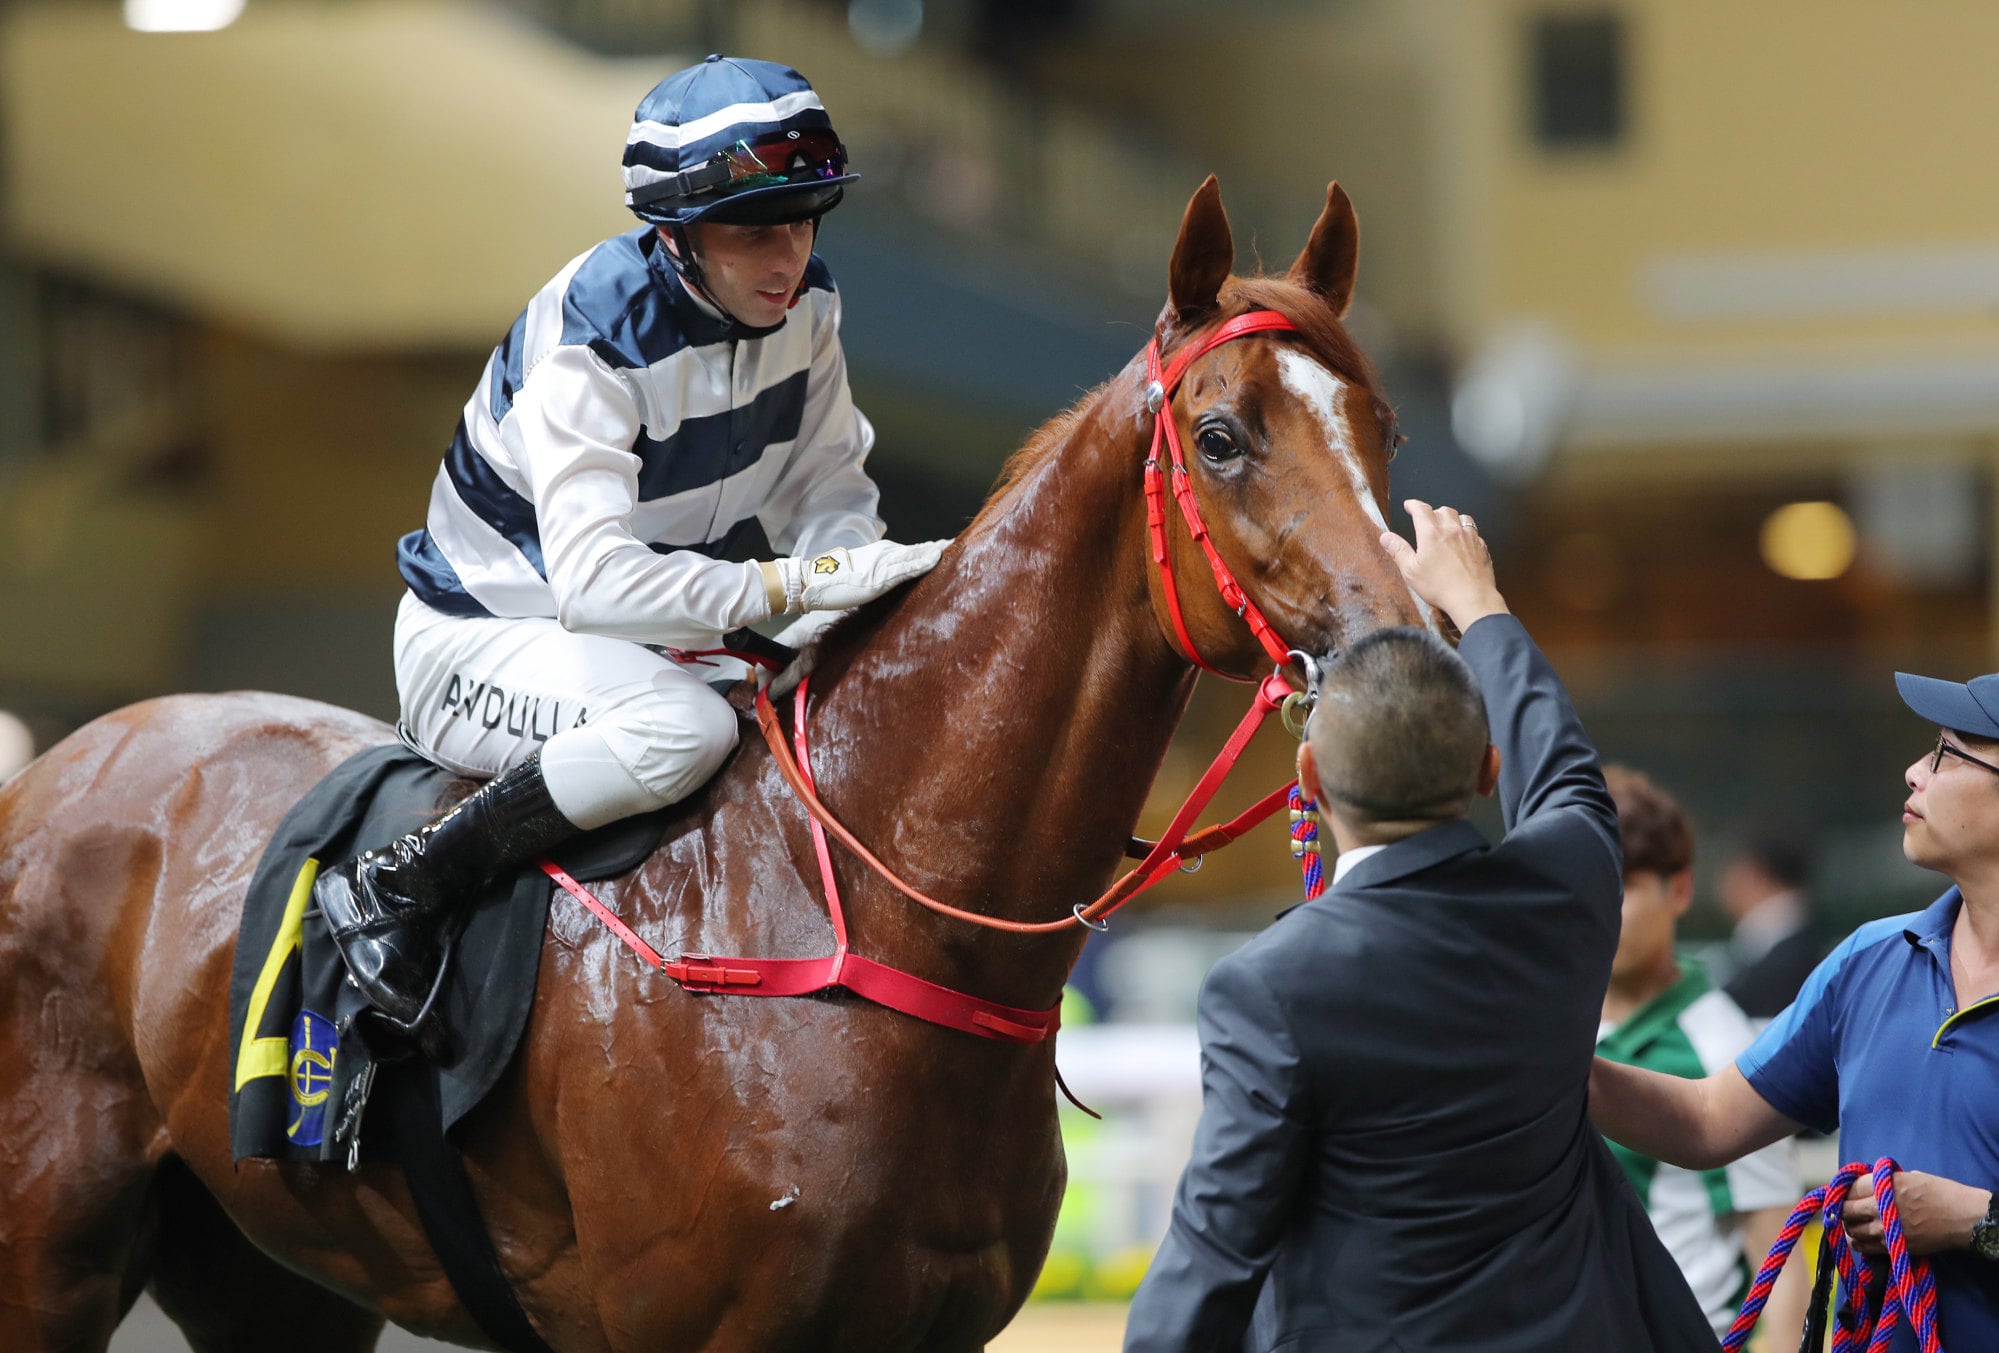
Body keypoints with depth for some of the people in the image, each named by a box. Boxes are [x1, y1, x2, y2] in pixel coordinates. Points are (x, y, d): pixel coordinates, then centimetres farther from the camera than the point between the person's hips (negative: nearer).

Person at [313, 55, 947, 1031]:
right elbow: (593, 579, -38)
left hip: (648, 644, 8)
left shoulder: (805, 303, -6)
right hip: (479, 646, -8)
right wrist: (806, 584, -42)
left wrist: (857, 571, -22)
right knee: (682, 727, -38)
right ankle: (389, 890, -24)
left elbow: (828, 488, 3)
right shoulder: (591, 338, -28)